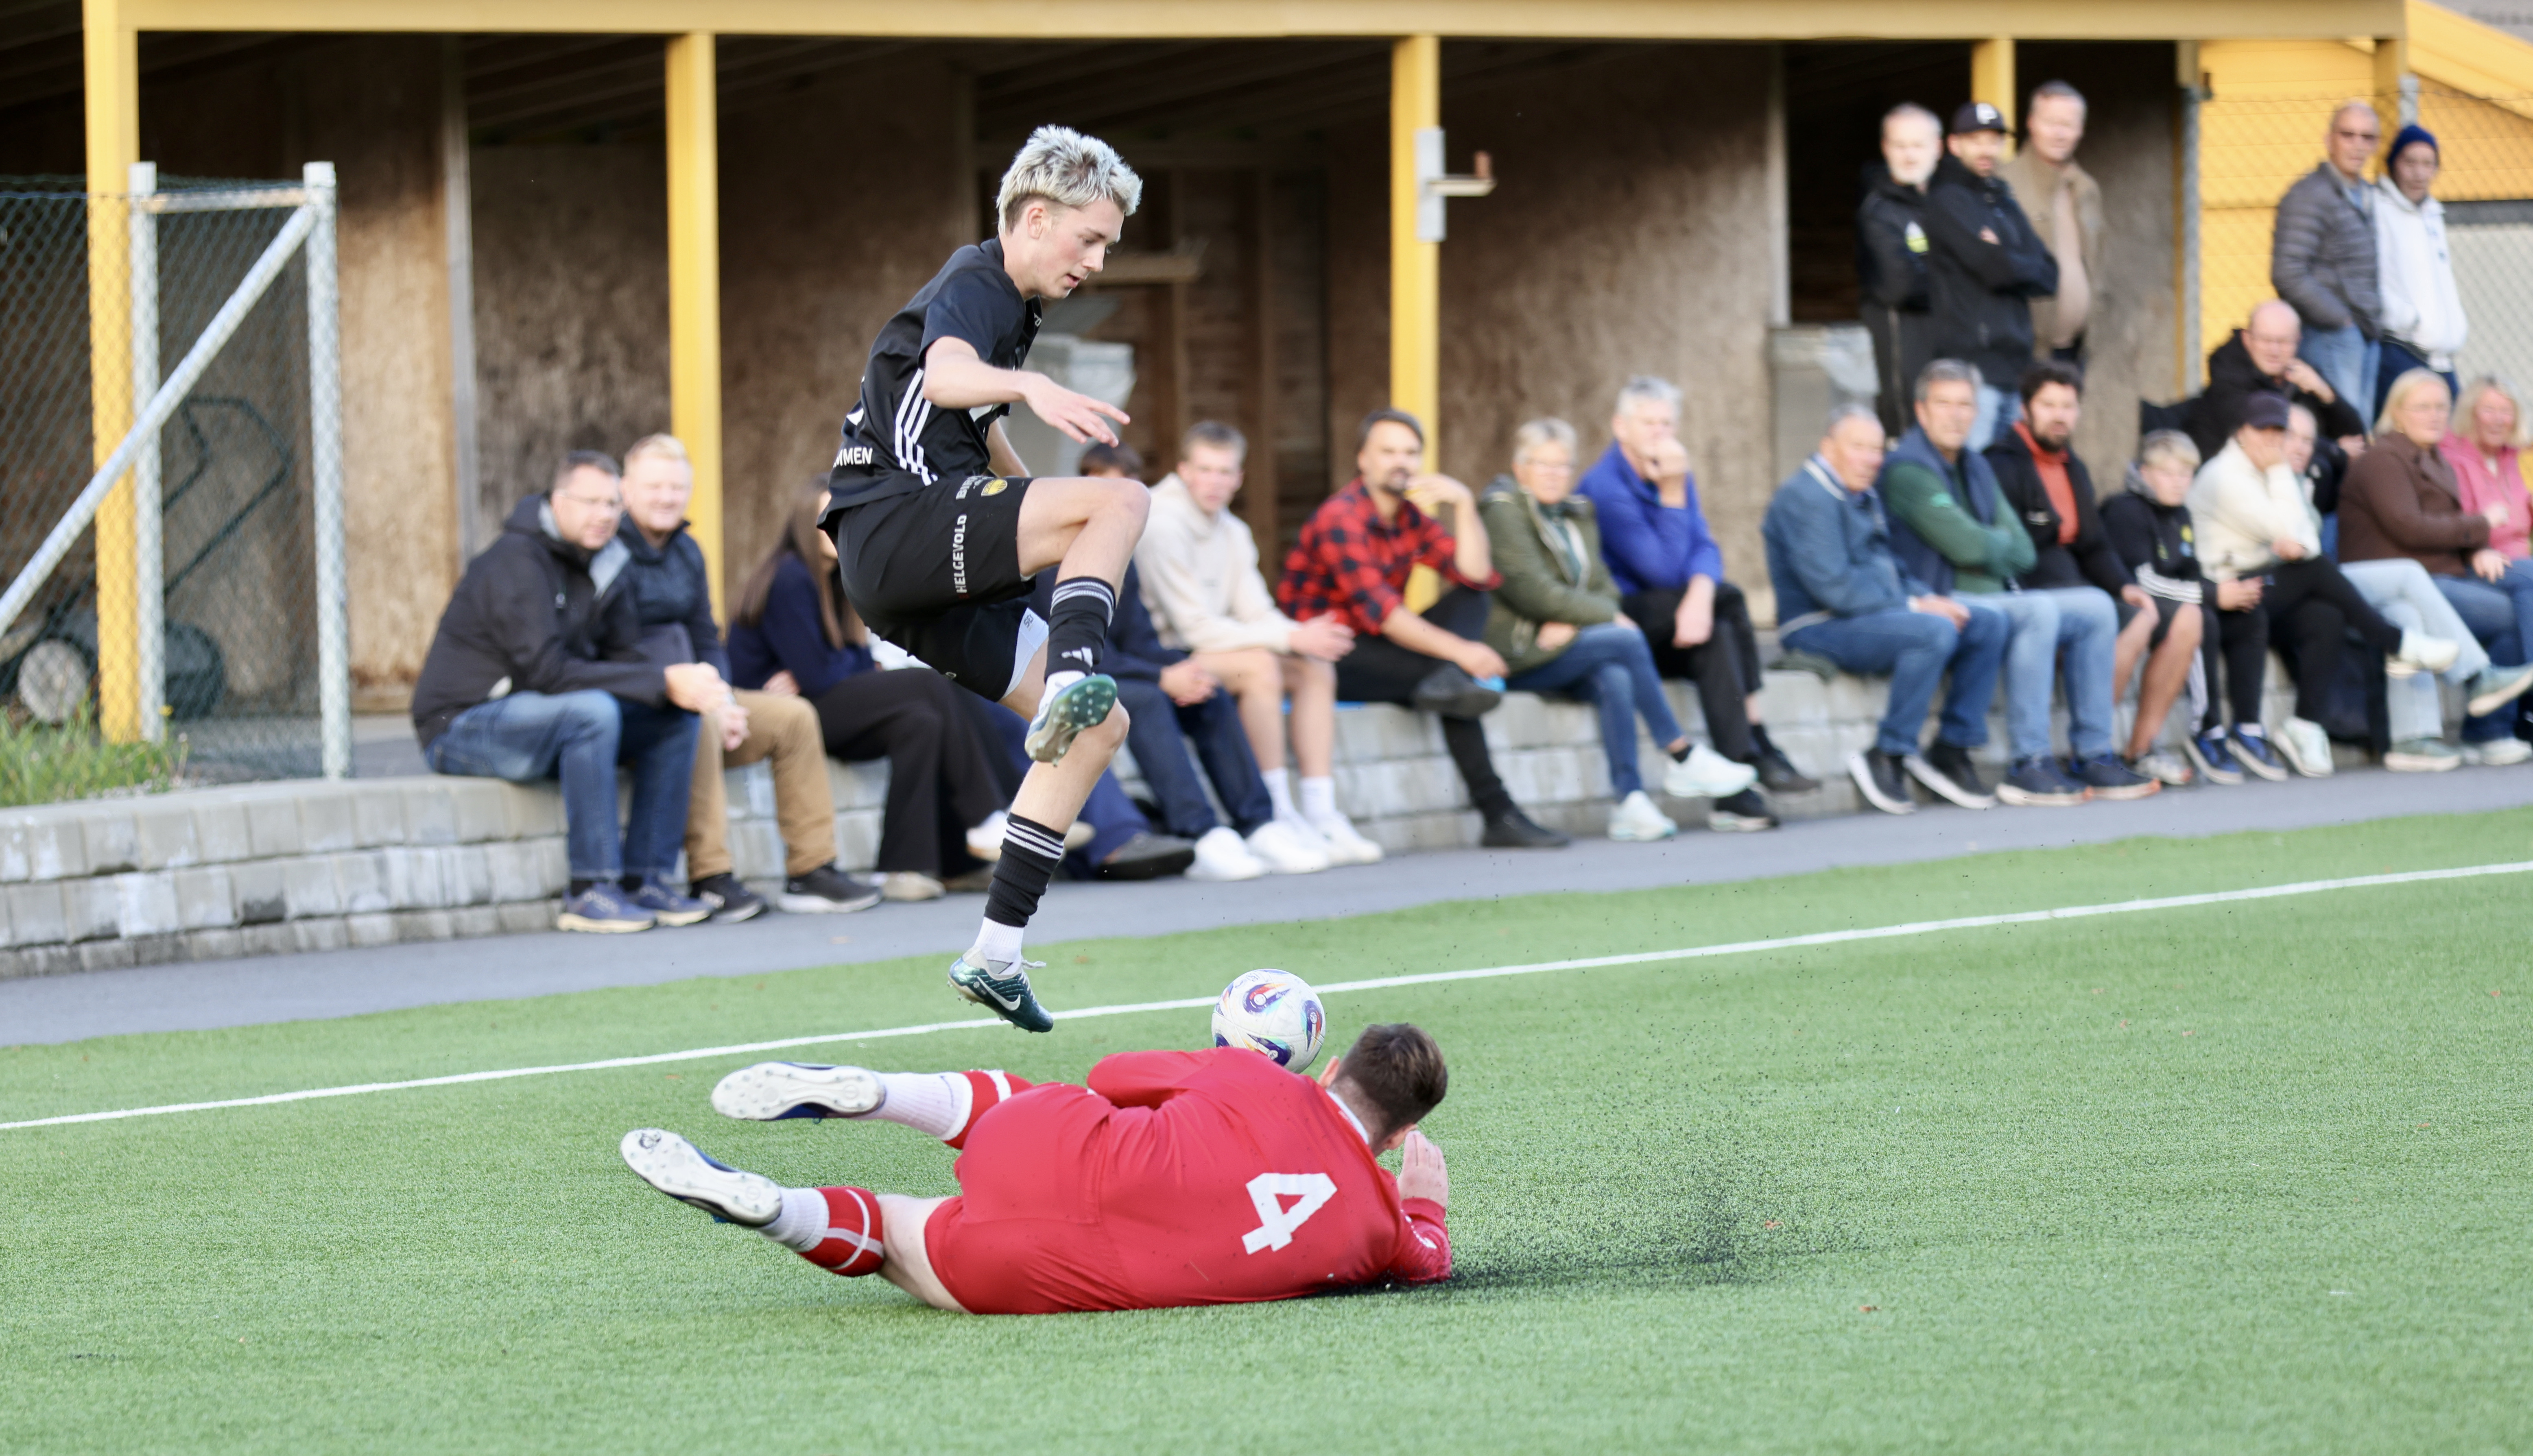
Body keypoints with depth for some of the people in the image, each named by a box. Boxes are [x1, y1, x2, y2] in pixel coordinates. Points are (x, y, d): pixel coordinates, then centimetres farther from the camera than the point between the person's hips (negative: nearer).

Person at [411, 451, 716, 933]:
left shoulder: (602, 563, 9)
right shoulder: (517, 563, -19)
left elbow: (625, 659, 4)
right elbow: (547, 671, -28)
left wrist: (682, 685, -20)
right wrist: (662, 682, -28)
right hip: (462, 726, -9)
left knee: (677, 718, -4)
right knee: (592, 711, -35)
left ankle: (645, 880, -7)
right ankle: (591, 892, -31)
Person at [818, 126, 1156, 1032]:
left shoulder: (1011, 308, 26)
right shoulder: (974, 287, -6)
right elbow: (945, 374, -32)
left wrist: (1054, 522, 48)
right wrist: (1030, 387, -51)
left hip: (933, 583, 10)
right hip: (895, 527, -10)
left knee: (1102, 725, 4)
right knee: (1125, 499, -26)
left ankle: (997, 952, 2)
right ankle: (1072, 678, -48)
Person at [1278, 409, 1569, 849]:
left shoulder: (1410, 516, 10)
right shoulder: (1341, 518, -18)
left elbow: (1478, 576, 0)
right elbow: (1377, 610, -29)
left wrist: (1464, 504, -11)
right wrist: (1459, 651, -36)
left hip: (1380, 647, 9)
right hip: (1329, 661, -9)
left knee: (1471, 598, -7)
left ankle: (1449, 682, -35)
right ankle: (1499, 816, -30)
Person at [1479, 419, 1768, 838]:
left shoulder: (1578, 512, 18)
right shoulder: (1503, 511, -5)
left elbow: (1603, 585, 11)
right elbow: (1533, 591, -15)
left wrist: (1572, 623, -11)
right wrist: (1607, 618, -14)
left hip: (1567, 649, 6)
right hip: (1519, 656, -6)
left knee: (1614, 677, -29)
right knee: (1626, 640, -26)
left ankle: (1629, 800, -37)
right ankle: (1682, 759, -21)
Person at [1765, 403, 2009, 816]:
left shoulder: (1863, 496, 20)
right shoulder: (1808, 498, -14)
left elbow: (1889, 568, 25)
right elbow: (1833, 587, -22)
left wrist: (1929, 598, 3)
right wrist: (1913, 607, -18)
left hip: (1872, 615, 10)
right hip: (1821, 629, -10)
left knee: (1989, 625, 0)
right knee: (1934, 632, -33)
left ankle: (1951, 749, -3)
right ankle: (1886, 757, -25)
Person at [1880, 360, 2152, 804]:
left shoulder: (1976, 467, 18)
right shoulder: (1908, 470, -11)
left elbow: (2023, 552, 11)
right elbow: (1966, 545, -19)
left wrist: (1989, 548, -9)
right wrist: (2003, 546, 2)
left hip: (1990, 598, 10)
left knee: (2096, 607, 2)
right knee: (2039, 612, -31)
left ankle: (2093, 755, -1)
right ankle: (2027, 764, -31)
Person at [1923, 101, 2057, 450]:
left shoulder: (2004, 203, 20)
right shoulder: (1948, 201, -4)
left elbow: (2049, 276, 11)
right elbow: (1997, 269, -15)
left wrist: (2008, 264, -5)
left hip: (2012, 367, 8)